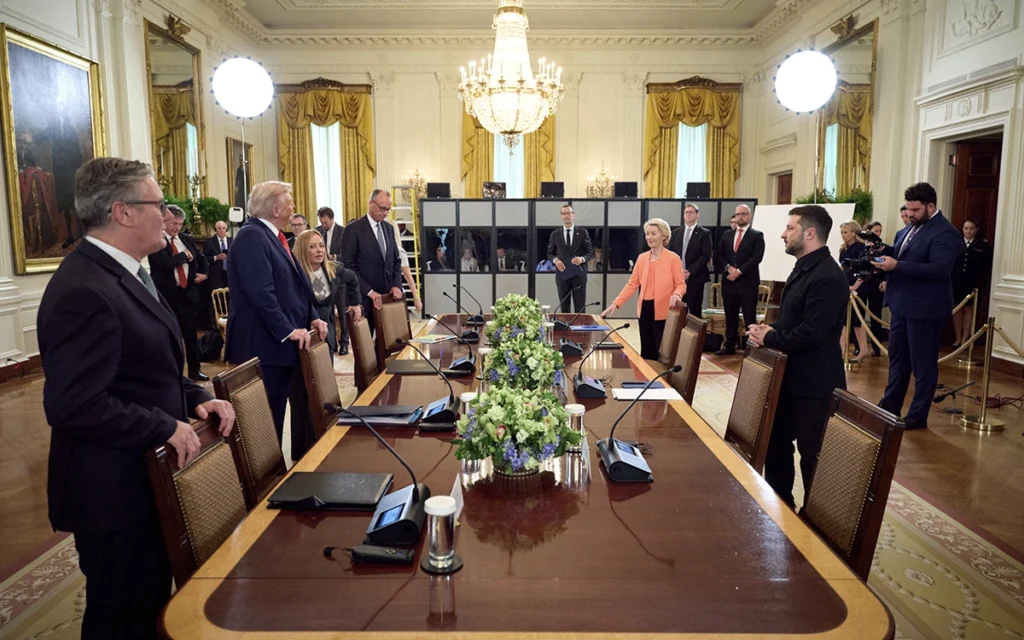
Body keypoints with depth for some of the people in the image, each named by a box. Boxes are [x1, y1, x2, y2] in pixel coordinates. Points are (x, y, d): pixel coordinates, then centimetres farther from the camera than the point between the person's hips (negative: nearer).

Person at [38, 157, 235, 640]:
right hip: (116, 491, -10)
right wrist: (166, 428, -21)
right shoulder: (84, 291, -24)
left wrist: (194, 398, 2)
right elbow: (74, 404, -29)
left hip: (144, 479, 10)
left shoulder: (120, 273, 11)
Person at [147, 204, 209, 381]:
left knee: (191, 333, 11)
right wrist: (185, 255, -9)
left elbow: (201, 258, 23)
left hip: (187, 293, 5)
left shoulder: (187, 239, 10)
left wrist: (203, 273, 5)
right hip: (166, 295, -5)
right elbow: (167, 263, -24)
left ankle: (194, 369, 21)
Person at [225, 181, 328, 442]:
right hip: (265, 343, -9)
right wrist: (288, 330, -21)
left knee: (277, 412, 16)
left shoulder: (274, 235, 16)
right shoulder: (251, 236, -15)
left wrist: (312, 317, 8)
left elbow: (292, 285, 20)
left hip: (284, 341, 9)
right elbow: (260, 291, -23)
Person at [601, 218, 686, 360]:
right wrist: (616, 303, -1)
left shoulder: (673, 258, -4)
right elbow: (632, 283, 9)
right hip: (644, 309, 5)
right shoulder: (642, 258, 11)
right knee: (646, 351, 10)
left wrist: (676, 295, -28)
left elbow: (680, 284, -5)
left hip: (663, 311, -5)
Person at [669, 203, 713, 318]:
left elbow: (706, 256, -8)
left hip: (695, 278, -3)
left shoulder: (704, 233, 1)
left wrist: (690, 271, -15)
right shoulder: (676, 232, 14)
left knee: (694, 310, 1)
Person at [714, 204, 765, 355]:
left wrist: (739, 271, -15)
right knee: (730, 317, 9)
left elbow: (757, 257, -10)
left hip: (748, 282, -4)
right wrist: (729, 268, -9)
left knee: (749, 318, -3)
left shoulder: (757, 235, 2)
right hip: (729, 282, 4)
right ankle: (729, 346, 16)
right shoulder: (727, 234, 14)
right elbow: (718, 256, 9)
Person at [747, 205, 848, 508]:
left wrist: (768, 339, -14)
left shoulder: (827, 276, -22)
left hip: (813, 383, -10)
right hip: (792, 376, 10)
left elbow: (811, 333, -27)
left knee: (812, 455, 3)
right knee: (776, 443, 19)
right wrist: (771, 329, 0)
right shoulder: (804, 269, 12)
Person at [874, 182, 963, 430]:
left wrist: (896, 266, -30)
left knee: (922, 363, 2)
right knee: (897, 358, 18)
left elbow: (939, 270, -27)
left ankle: (918, 415, 13)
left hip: (924, 308, -9)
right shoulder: (910, 228, 11)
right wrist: (885, 252, -2)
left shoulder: (945, 233, -16)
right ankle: (890, 406, 30)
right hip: (901, 303, 9)